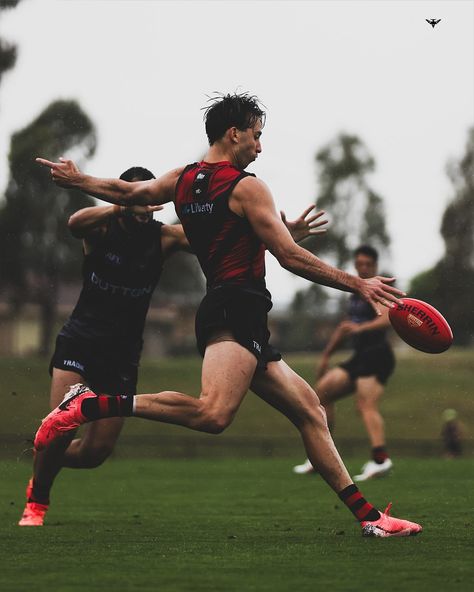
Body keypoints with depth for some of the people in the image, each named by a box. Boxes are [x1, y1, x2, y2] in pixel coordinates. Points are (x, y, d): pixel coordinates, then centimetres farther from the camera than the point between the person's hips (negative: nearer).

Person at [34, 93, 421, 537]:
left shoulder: (183, 180, 17)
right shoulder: (245, 187, -5)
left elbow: (128, 192, 30)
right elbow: (290, 257, -9)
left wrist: (76, 180, 48)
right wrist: (357, 284, -3)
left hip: (219, 309, 10)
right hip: (237, 312, -10)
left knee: (309, 411, 10)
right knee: (213, 413, -32)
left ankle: (367, 515, 7)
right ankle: (88, 406, -27)